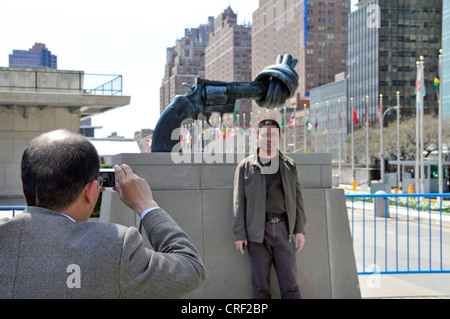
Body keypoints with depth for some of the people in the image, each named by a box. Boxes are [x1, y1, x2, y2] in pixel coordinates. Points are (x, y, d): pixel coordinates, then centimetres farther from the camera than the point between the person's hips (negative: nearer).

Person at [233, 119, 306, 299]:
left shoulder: (289, 165, 12)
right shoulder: (245, 167, 6)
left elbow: (297, 198, 12)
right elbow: (239, 202, 4)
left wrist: (300, 230, 5)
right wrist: (239, 234, -3)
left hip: (283, 228, 1)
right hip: (258, 231, -1)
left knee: (290, 286, 2)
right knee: (260, 288, 4)